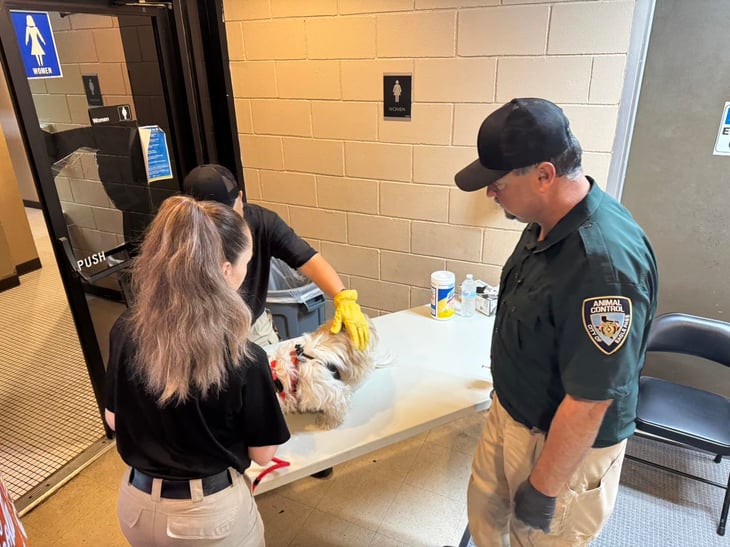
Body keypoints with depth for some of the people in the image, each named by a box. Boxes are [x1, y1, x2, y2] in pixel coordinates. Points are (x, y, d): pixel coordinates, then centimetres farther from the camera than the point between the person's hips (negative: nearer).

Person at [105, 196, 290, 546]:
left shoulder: (124, 332, -16)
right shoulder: (244, 359, -29)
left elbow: (114, 421, 0)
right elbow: (262, 453, -13)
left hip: (136, 503, 4)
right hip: (211, 511, -3)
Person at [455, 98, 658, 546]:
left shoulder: (604, 262, -36)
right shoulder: (549, 220, -7)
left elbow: (588, 404, -29)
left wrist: (543, 488, -18)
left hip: (567, 441, -7)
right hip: (512, 410, 8)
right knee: (486, 511, 27)